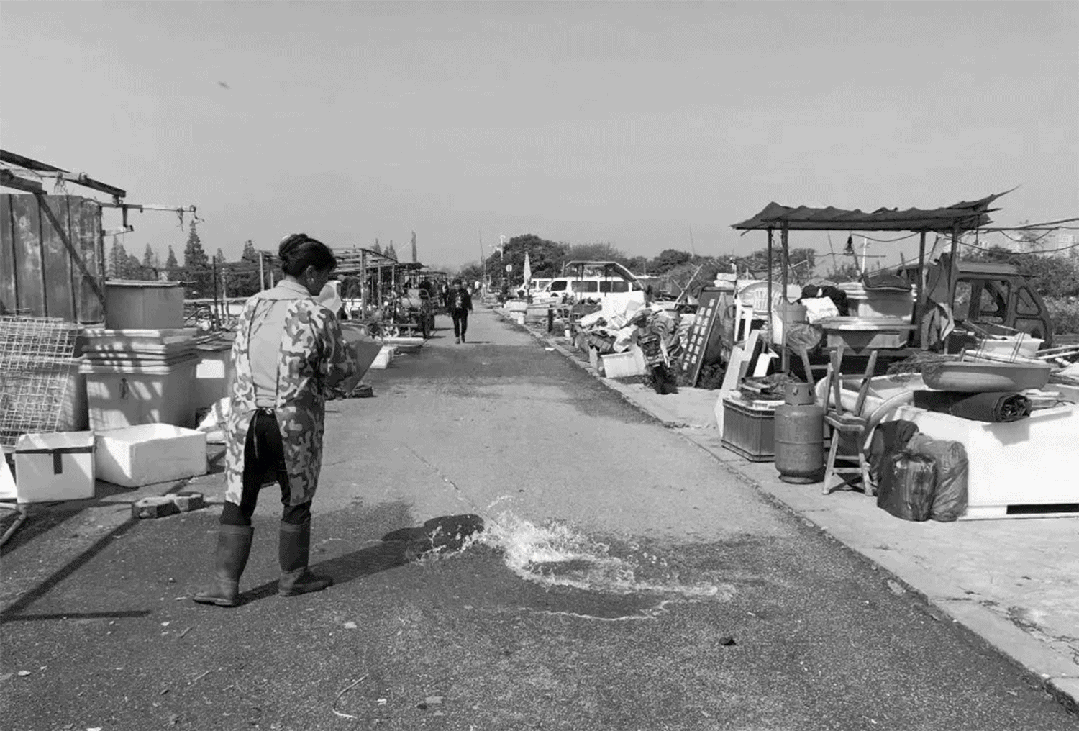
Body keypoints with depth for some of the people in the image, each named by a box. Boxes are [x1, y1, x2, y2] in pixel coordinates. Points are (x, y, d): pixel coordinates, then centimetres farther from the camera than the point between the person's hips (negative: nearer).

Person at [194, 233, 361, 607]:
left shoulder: (252, 306, 5)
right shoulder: (318, 317, -9)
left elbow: (238, 359, 13)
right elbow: (343, 377, -3)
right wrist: (321, 388, 18)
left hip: (246, 418, 4)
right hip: (294, 422, -3)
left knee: (238, 500, 11)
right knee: (296, 501, 13)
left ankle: (225, 583, 10)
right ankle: (293, 577, 26)